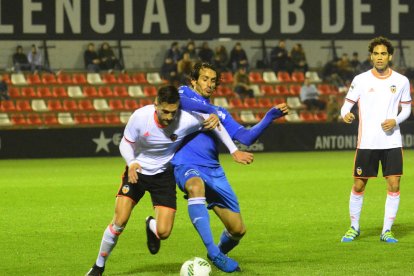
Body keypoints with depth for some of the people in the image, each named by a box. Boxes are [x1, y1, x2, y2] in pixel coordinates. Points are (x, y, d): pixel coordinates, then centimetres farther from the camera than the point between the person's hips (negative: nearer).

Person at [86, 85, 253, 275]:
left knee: (163, 232, -10)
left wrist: (234, 151, -7)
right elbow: (126, 144, -8)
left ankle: (151, 226, 30)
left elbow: (215, 122, -7)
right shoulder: (140, 117, -24)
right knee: (119, 221, -16)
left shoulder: (187, 120, -26)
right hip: (137, 171, -1)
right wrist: (131, 163, -28)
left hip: (164, 174, 1)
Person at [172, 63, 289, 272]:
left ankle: (219, 253, 36)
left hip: (214, 171, 6)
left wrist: (271, 116, 4)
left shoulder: (220, 113, 23)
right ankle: (213, 252, -44)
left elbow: (246, 137, 14)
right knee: (195, 187, -43)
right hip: (187, 167, -6)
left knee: (237, 230, 1)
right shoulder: (184, 93, 10)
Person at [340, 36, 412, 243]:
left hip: (392, 141, 1)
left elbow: (406, 108, 13)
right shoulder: (360, 80, -1)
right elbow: (347, 105, 1)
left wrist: (395, 121, -7)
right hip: (367, 142, -1)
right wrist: (345, 115, -22)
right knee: (358, 185, 2)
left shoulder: (401, 81, 3)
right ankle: (354, 228, 21)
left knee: (394, 185, -5)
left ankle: (387, 231, 5)